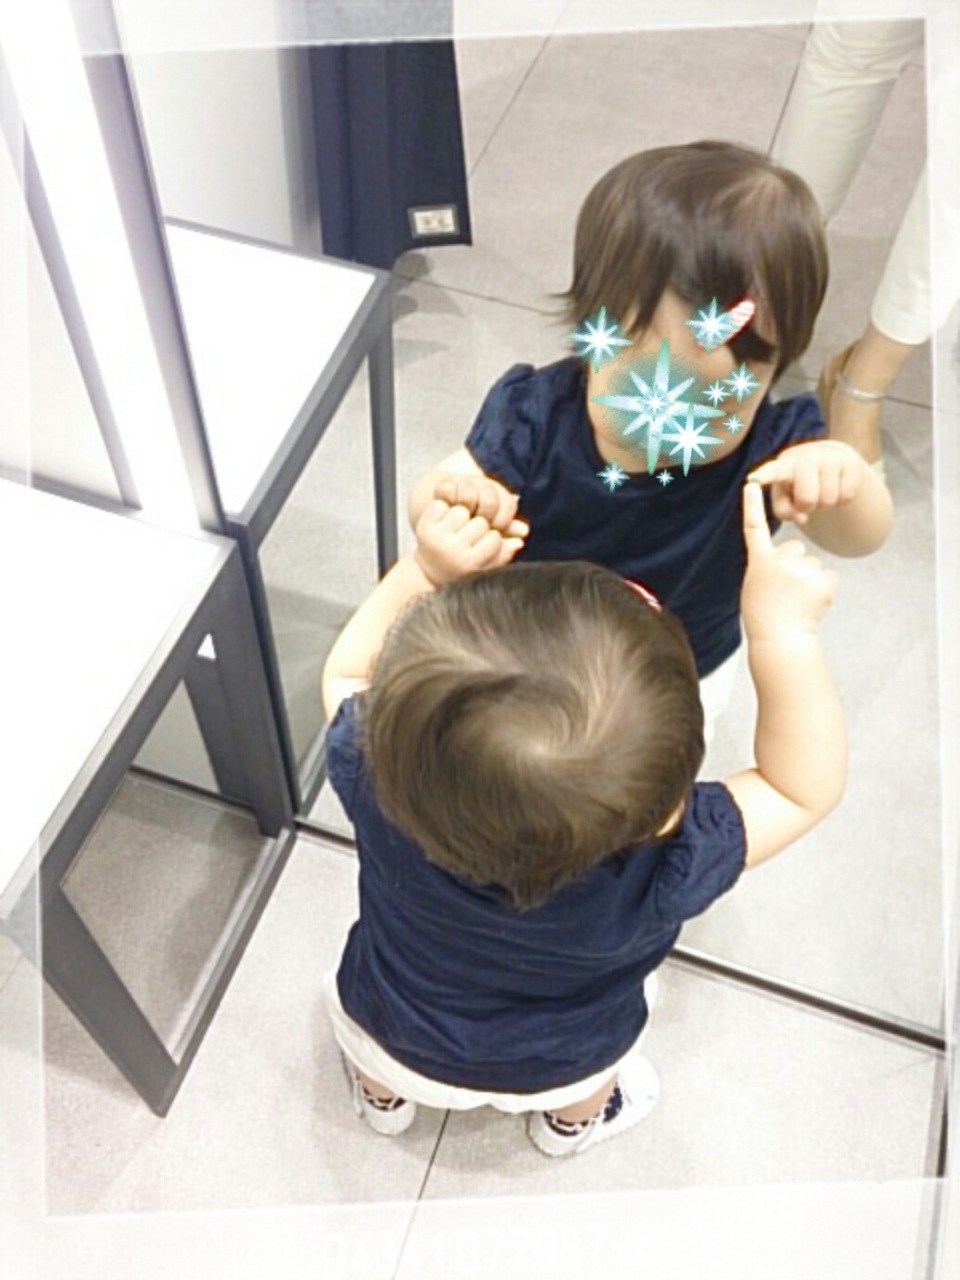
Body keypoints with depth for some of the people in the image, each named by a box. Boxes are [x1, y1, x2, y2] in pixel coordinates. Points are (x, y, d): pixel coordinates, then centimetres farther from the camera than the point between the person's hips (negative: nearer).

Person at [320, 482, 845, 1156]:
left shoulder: (373, 773, -42)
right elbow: (805, 788, -28)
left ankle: (384, 1097, 65)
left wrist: (426, 573, -29)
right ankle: (573, 1120, 66)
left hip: (394, 1036, 1)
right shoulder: (660, 875, -44)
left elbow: (348, 672, -20)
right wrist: (785, 628, -40)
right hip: (561, 1067, 0)